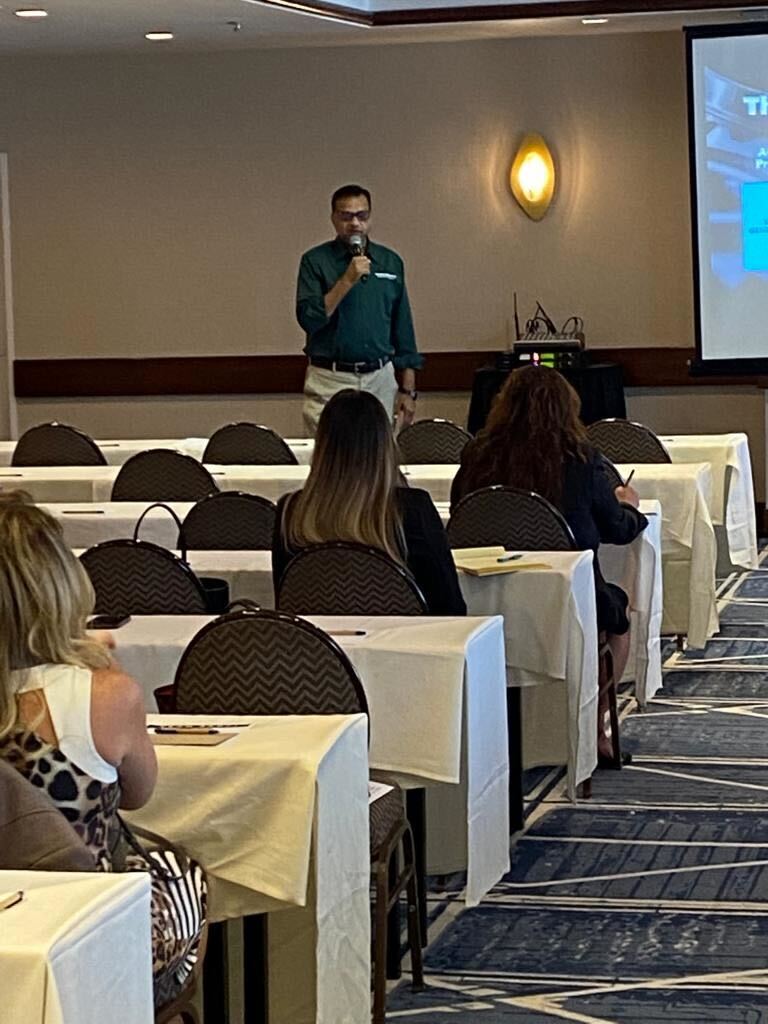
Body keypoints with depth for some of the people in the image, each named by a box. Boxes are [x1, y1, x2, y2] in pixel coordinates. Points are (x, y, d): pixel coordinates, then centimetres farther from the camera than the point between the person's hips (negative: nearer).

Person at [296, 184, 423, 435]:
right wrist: (347, 280, -17)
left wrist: (408, 390, 8)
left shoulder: (390, 262, 10)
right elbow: (308, 318, -12)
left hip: (381, 380, 3)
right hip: (330, 381, -3)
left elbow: (403, 330, 13)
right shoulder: (315, 261, 0)